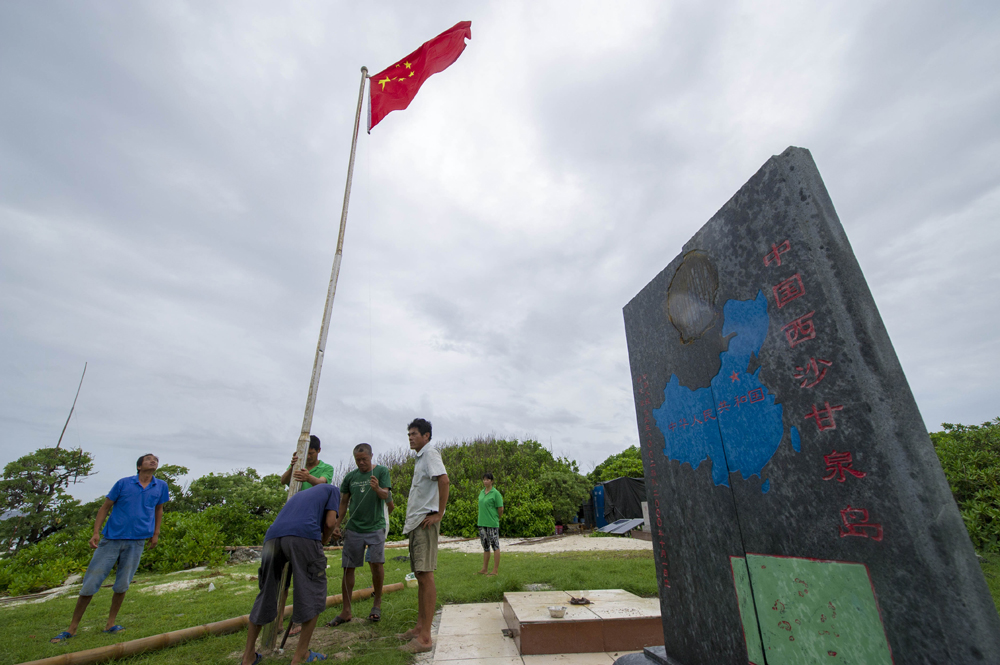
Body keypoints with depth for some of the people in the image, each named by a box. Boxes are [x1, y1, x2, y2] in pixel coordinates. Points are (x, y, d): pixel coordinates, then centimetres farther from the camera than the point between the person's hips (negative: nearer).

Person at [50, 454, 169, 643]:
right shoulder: (124, 483, -4)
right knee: (90, 583, 3)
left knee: (122, 585, 6)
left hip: (136, 542, 1)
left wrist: (156, 533, 14)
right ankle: (72, 628, 20)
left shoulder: (161, 487, 3)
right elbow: (105, 507, 2)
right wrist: (96, 532, -7)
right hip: (111, 539, -1)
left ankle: (110, 624, 23)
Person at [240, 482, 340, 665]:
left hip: (273, 536, 6)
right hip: (304, 535, -5)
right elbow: (330, 522, 12)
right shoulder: (333, 489, 25)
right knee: (313, 592, 11)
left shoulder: (299, 494, 41)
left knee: (266, 593, 23)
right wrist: (323, 541, 30)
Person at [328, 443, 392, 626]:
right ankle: (346, 611, 20)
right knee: (348, 568, 5)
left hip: (375, 527, -3)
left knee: (376, 563, -12)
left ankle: (377, 602, 11)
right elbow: (343, 502, 15)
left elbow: (385, 495, -12)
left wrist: (377, 488, -33)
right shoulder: (350, 477, 8)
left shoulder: (381, 471, -2)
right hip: (353, 528, 3)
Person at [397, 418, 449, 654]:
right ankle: (420, 628, 27)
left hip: (425, 522, -10)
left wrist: (438, 514, -23)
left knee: (425, 576, -5)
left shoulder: (430, 453, -12)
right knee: (420, 576, 16)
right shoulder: (421, 457, 18)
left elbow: (443, 480, -28)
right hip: (415, 523, 10)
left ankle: (425, 638, 2)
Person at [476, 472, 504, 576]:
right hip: (482, 523, 7)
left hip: (492, 524, -7)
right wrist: (481, 520, 12)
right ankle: (484, 569, 24)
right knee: (485, 547, 15)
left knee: (495, 546, 2)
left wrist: (496, 518, 4)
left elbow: (500, 509, -7)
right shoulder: (481, 492, 10)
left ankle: (495, 570, 9)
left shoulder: (496, 493, -10)